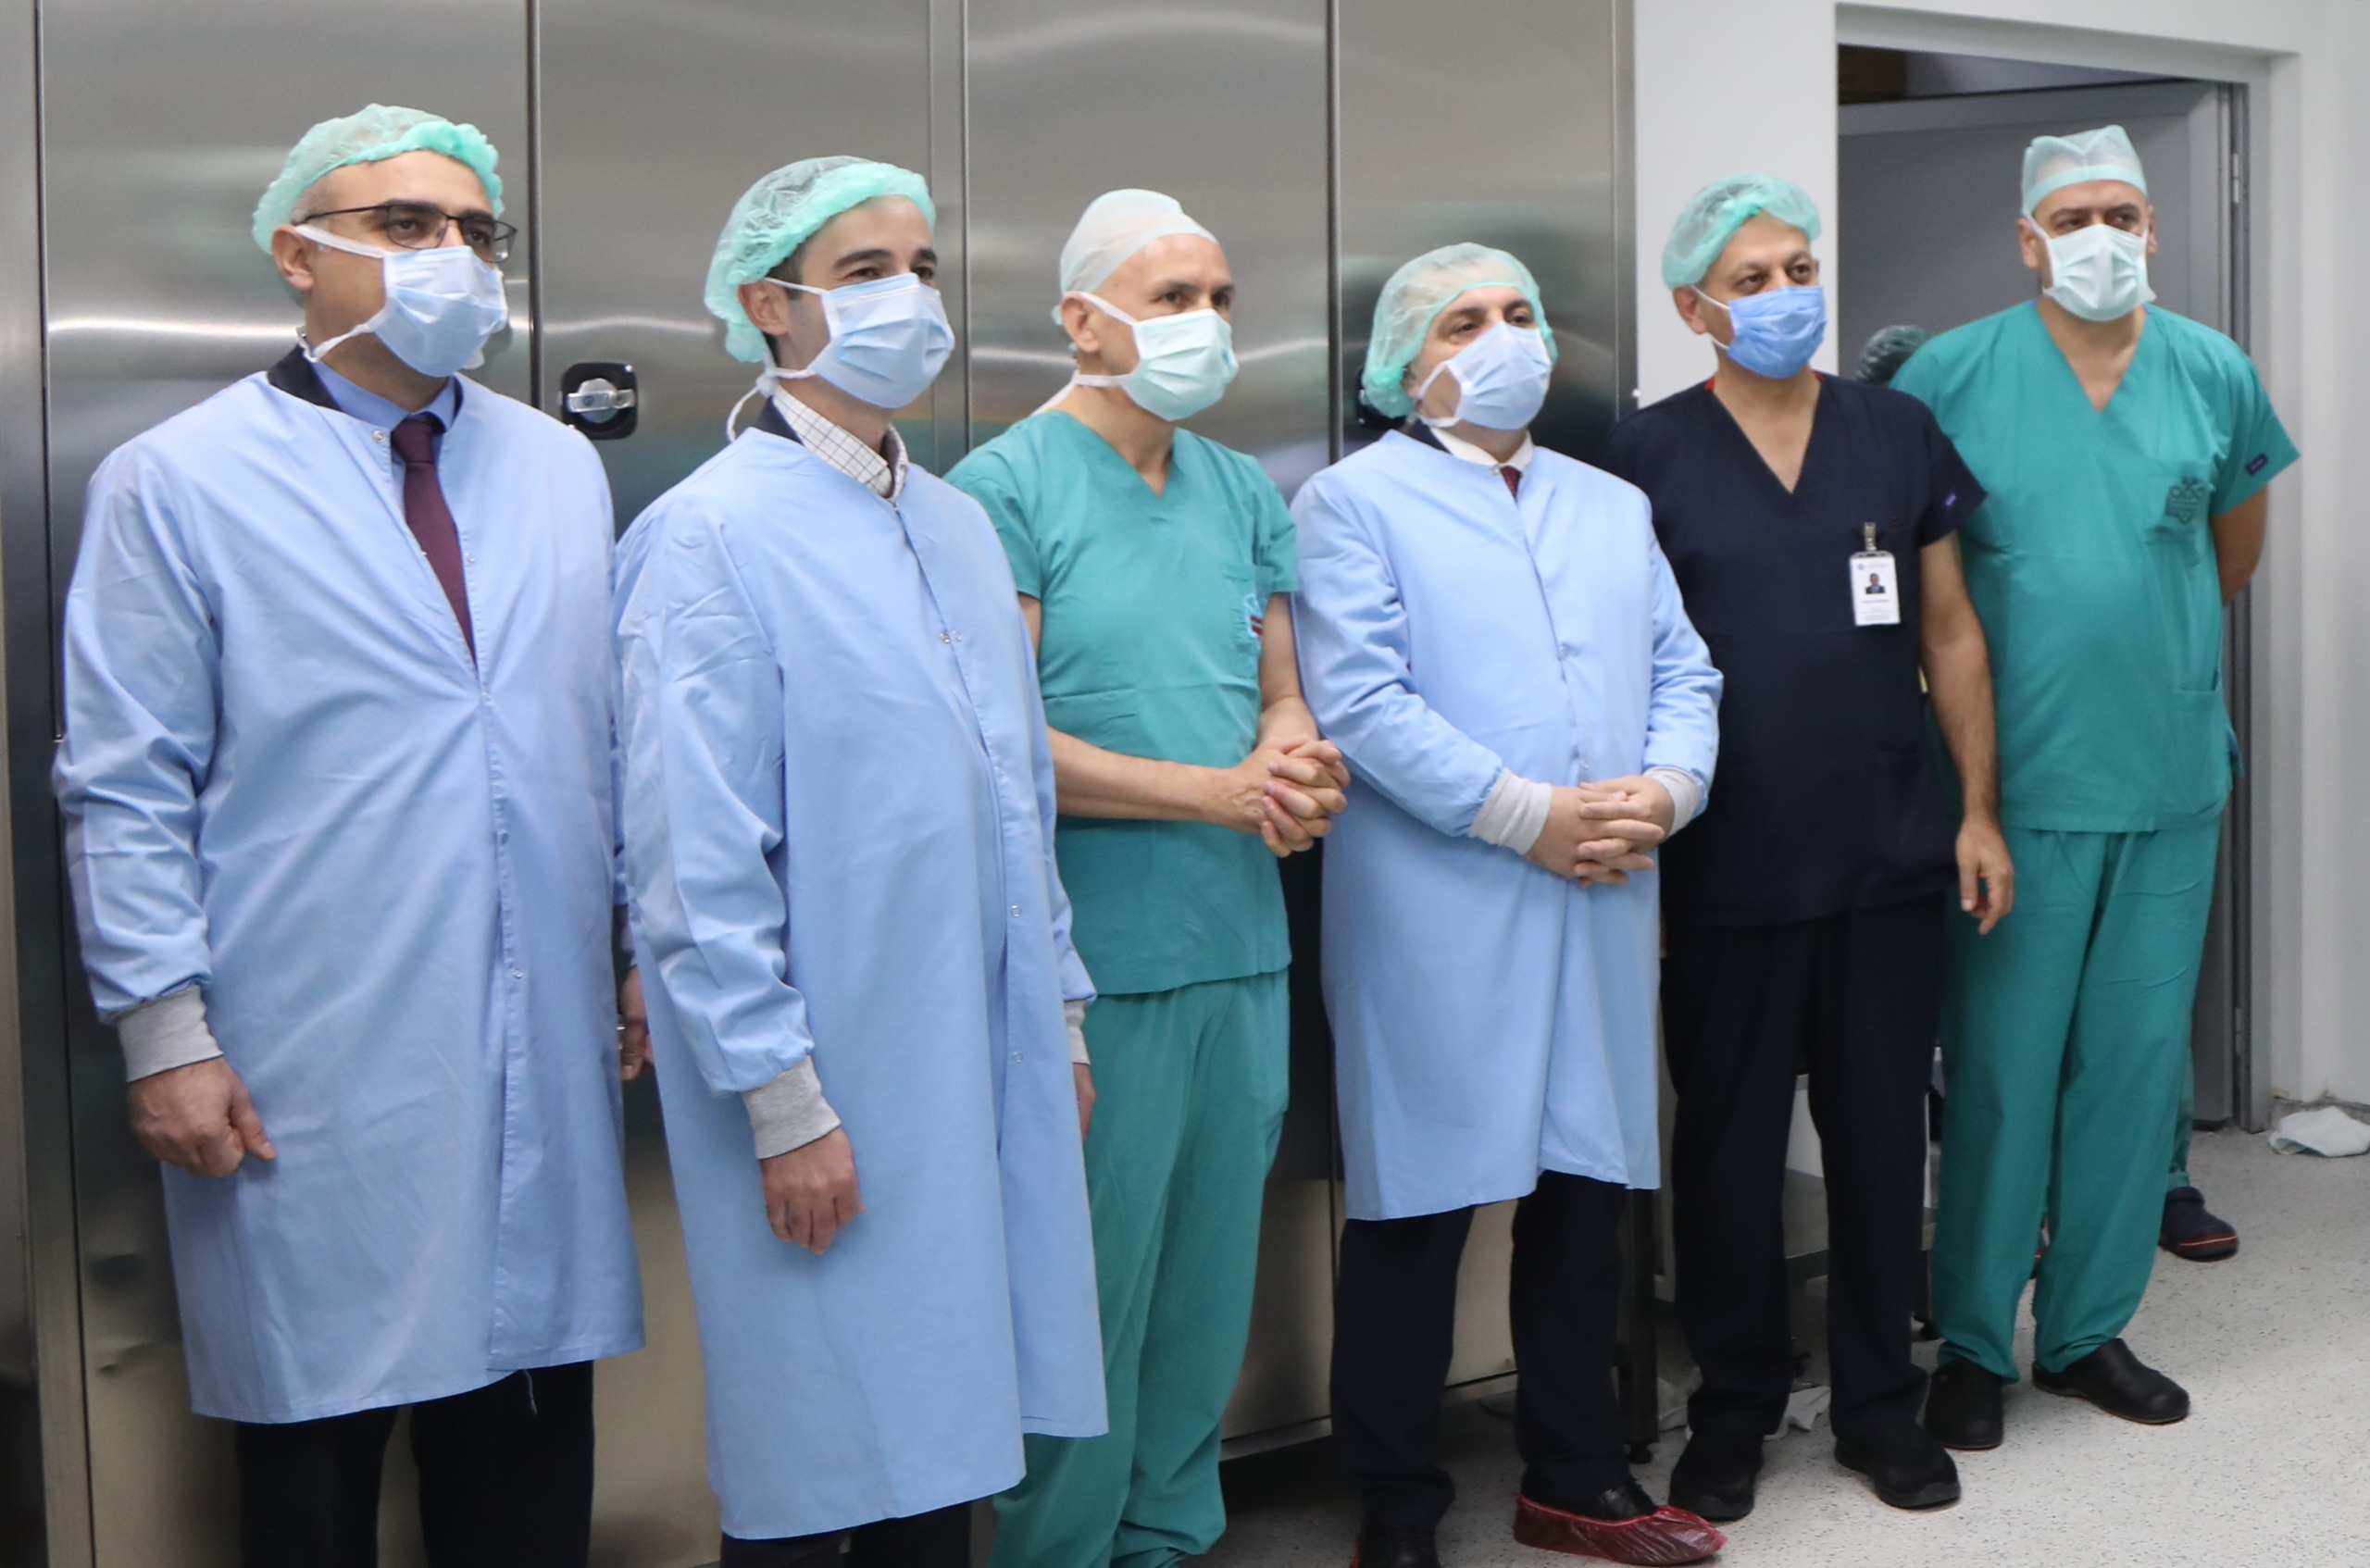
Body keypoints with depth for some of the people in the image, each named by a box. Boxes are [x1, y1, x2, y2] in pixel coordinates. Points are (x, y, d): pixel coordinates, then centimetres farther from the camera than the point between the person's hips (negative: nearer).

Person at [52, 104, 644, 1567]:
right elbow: (127, 790, -4)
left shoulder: (562, 470, 11)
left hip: (544, 1059, 4)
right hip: (311, 1079, -4)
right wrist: (165, 1033, -8)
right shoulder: (177, 481, -2)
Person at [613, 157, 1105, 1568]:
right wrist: (784, 1102, -15)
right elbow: (697, 858, -13)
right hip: (831, 1091, -7)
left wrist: (1060, 1016, 16)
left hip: (985, 1072, 7)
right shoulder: (712, 535, -9)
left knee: (945, 1442, 14)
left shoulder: (961, 526, 13)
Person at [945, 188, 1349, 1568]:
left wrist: (1293, 764, -7)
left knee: (1211, 1282, 14)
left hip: (1245, 948, 6)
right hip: (1096, 965, -6)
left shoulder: (1247, 494, 14)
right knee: (1089, 1294, 1)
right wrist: (1217, 791, -14)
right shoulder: (1007, 489, -6)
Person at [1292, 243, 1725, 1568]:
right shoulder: (1355, 502, 1)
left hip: (1604, 910, 6)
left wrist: (1664, 788, -7)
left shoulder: (1614, 506, 21)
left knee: (1588, 1193, 12)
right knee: (1418, 1210, 0)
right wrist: (1529, 815, -16)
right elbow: (1362, 702, -11)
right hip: (1436, 913, -5)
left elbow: (1684, 675, 14)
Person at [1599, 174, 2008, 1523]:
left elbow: (1950, 631, 10)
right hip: (1728, 873, -2)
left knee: (1884, 1134, 10)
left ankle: (1881, 1399, 27)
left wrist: (1980, 809, 5)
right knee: (1731, 1143, 8)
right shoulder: (1648, 455, -2)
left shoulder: (1901, 434, 6)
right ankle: (1735, 1409, 24)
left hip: (1891, 858, 2)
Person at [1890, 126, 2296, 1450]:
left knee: (2138, 1060, 9)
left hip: (2173, 779, 4)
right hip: (2020, 779, -4)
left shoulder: (2215, 374, 5)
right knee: (2002, 1066, 0)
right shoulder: (1953, 375, -5)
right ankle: (1973, 1342, 14)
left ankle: (2090, 1328, 24)